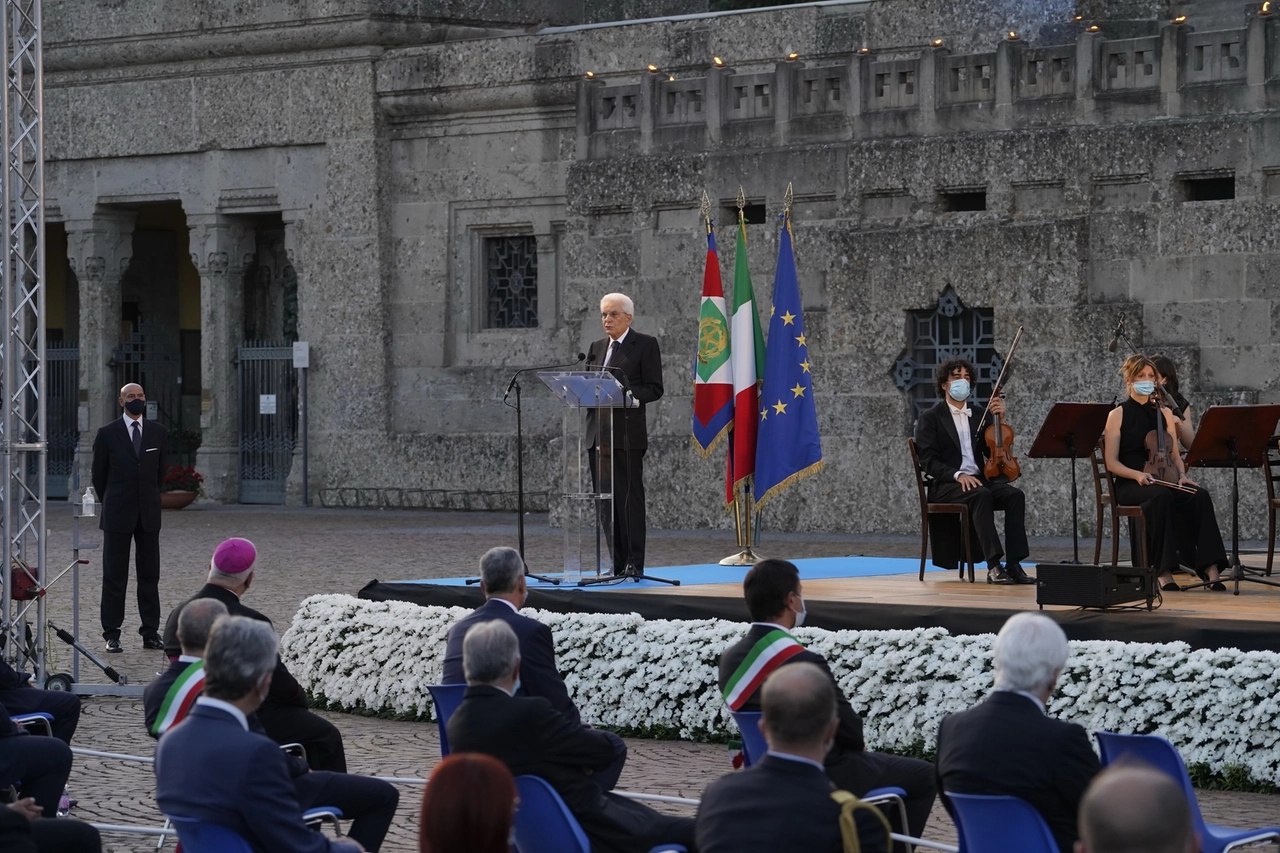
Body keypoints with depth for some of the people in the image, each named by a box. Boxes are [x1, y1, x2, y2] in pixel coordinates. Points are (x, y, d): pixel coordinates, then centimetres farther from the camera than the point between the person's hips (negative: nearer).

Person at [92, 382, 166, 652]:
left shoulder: (157, 432, 7)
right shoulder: (108, 434, -2)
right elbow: (99, 475, 6)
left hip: (149, 514, 3)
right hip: (118, 515, -3)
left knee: (150, 574, 4)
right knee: (115, 576, 0)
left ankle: (150, 632, 8)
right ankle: (112, 635, 3)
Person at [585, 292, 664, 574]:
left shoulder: (645, 344, 0)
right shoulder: (597, 347, 18)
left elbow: (654, 389, -5)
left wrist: (627, 395, -20)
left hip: (627, 433, -6)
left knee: (629, 496, -7)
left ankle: (634, 564, -6)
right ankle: (617, 564, 9)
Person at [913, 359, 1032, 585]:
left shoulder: (979, 416, 20)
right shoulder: (930, 418, 5)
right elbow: (929, 462, -6)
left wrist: (999, 420, 5)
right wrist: (957, 475, -23)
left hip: (979, 480, 5)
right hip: (945, 485, -5)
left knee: (1014, 494, -25)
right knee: (981, 495, -37)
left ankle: (1014, 564, -30)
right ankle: (994, 566, -41)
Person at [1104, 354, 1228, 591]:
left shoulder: (1164, 414, 17)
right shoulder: (1118, 415, 3)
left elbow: (1175, 456, 18)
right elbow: (1111, 463, -3)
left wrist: (1182, 475, -4)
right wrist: (1137, 474, -21)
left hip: (1164, 481, 4)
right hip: (1130, 486, -4)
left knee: (1200, 496, -28)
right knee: (1162, 497, -39)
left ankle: (1210, 567, -36)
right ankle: (1163, 571, -36)